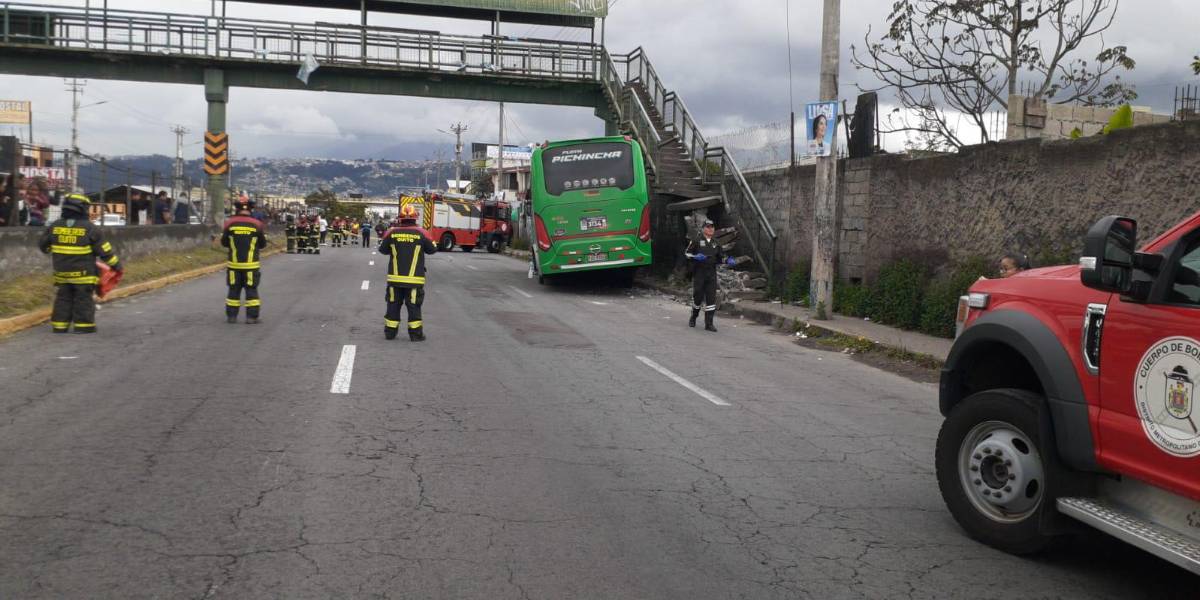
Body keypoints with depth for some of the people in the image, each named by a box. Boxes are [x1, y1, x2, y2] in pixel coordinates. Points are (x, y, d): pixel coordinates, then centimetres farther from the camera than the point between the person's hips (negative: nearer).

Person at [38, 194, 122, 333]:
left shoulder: (54, 226, 2)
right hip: (83, 273, -4)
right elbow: (105, 250, -8)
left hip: (62, 272, 4)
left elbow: (43, 245, 14)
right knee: (83, 299, 3)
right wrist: (116, 264, 3)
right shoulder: (90, 228, -12)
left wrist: (50, 251, 37)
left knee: (63, 298, 13)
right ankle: (83, 325, 4)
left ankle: (59, 325, 15)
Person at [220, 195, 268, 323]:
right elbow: (263, 244, 2)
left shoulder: (229, 223, -5)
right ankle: (251, 316, 4)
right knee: (251, 290, 5)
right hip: (251, 265, -1)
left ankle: (231, 316, 14)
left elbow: (224, 242, 4)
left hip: (234, 264, 1)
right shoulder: (257, 224, -8)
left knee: (234, 290, 12)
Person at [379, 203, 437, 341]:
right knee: (414, 306, 5)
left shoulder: (391, 232, -4)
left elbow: (383, 250, 7)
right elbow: (432, 249, 3)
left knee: (393, 304, 13)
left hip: (395, 278, 2)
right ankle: (415, 333, 8)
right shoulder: (421, 233, -10)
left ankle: (390, 332, 18)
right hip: (414, 278, -2)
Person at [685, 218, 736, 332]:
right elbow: (686, 253, -1)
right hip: (699, 273, -4)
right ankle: (693, 318, 27)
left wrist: (728, 261, 0)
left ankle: (709, 323, -1)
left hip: (711, 274, 4)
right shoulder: (697, 240, -1)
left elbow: (720, 258, 20)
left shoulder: (716, 243, 14)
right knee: (698, 296, 1)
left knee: (711, 298, -3)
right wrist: (695, 257, -19)